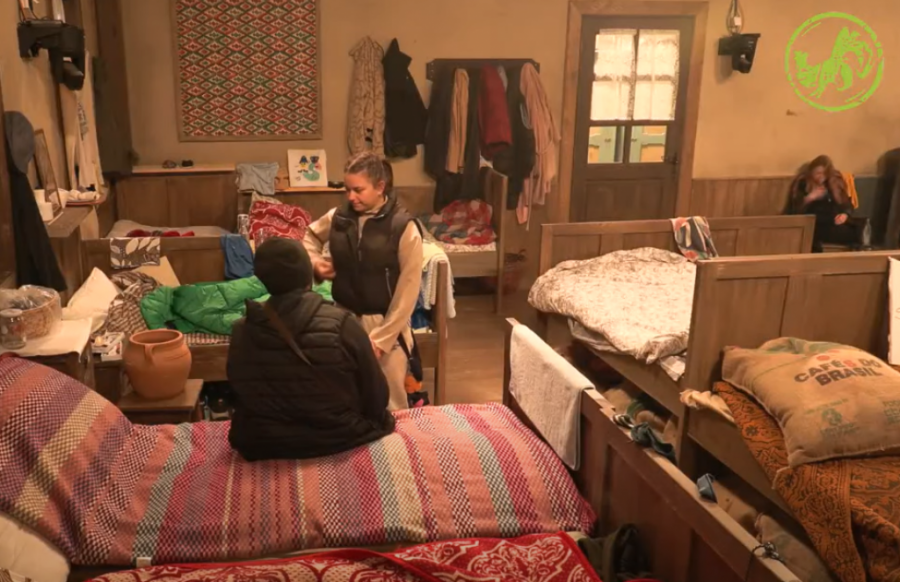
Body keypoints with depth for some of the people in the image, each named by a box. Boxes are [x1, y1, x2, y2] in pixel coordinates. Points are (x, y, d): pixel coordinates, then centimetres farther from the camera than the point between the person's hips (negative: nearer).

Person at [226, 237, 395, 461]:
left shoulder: (241, 333, -10)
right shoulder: (342, 324, -20)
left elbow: (241, 401, 5)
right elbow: (377, 397, -10)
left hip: (263, 447, 4)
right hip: (340, 441, -3)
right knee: (383, 419, 24)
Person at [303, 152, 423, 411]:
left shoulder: (403, 227, -15)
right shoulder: (338, 217, -1)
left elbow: (408, 289, -14)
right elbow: (311, 236, 22)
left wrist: (382, 337, -14)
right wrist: (315, 262, 0)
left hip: (386, 325, -4)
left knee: (390, 404, 7)